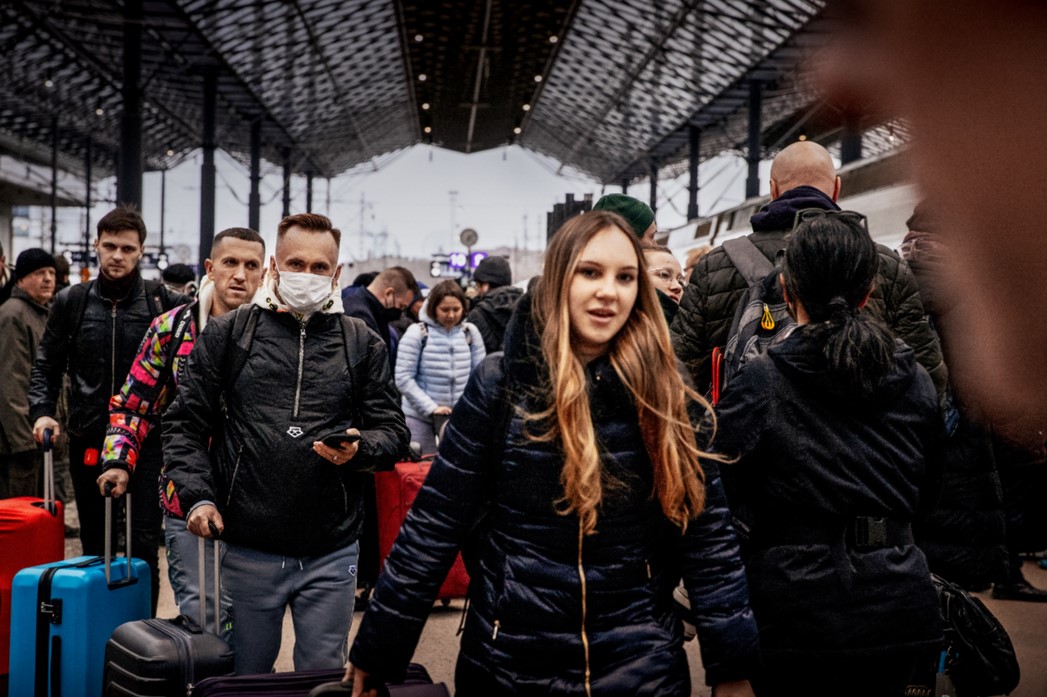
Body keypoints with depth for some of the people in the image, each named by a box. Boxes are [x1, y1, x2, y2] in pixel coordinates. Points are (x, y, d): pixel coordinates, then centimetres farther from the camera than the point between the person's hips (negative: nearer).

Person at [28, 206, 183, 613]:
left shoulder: (162, 301, -2)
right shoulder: (72, 302, 5)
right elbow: (46, 365, 10)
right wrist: (42, 411, -5)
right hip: (88, 443, 3)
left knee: (142, 548, -1)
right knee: (95, 548, 13)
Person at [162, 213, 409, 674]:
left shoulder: (363, 344, 5)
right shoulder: (227, 334, 3)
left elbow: (393, 432, 7)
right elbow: (185, 424, 4)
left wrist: (359, 449, -14)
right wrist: (197, 496, -8)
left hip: (332, 553, 1)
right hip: (247, 550, 0)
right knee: (247, 676, 15)